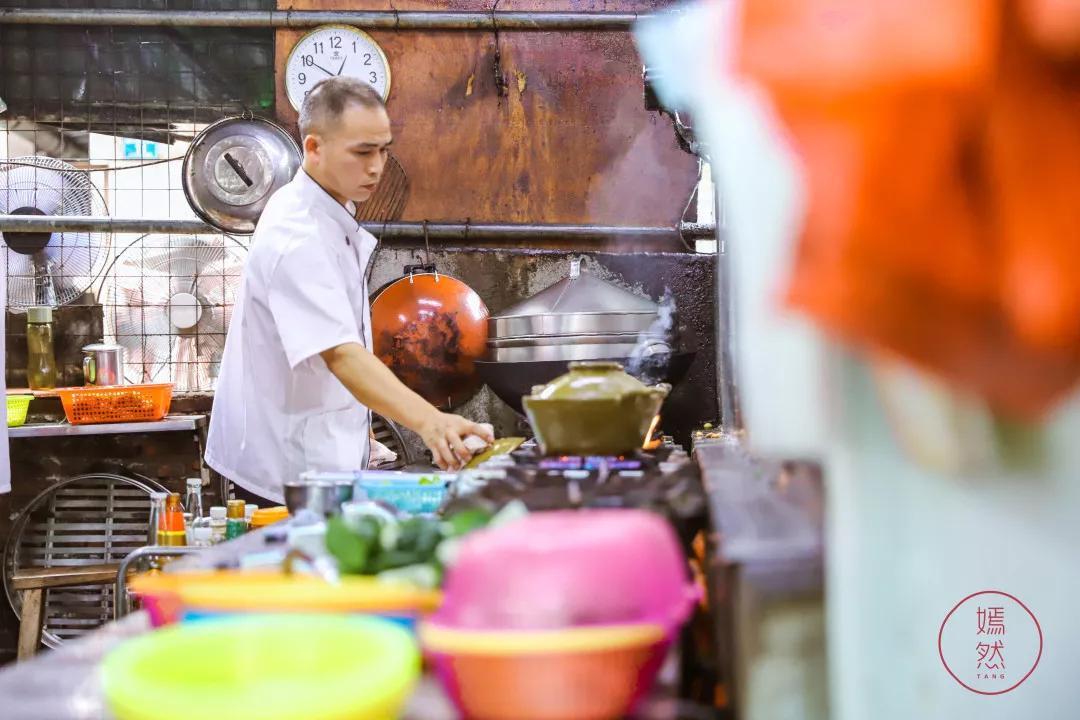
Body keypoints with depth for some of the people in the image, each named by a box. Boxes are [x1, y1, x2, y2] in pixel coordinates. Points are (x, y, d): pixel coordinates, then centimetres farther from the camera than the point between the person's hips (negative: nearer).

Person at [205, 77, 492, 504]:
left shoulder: (333, 217, 8)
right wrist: (428, 422, -49)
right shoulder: (296, 239, -25)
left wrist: (354, 419, 21)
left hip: (322, 456, 10)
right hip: (287, 468, -9)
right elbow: (340, 354, -38)